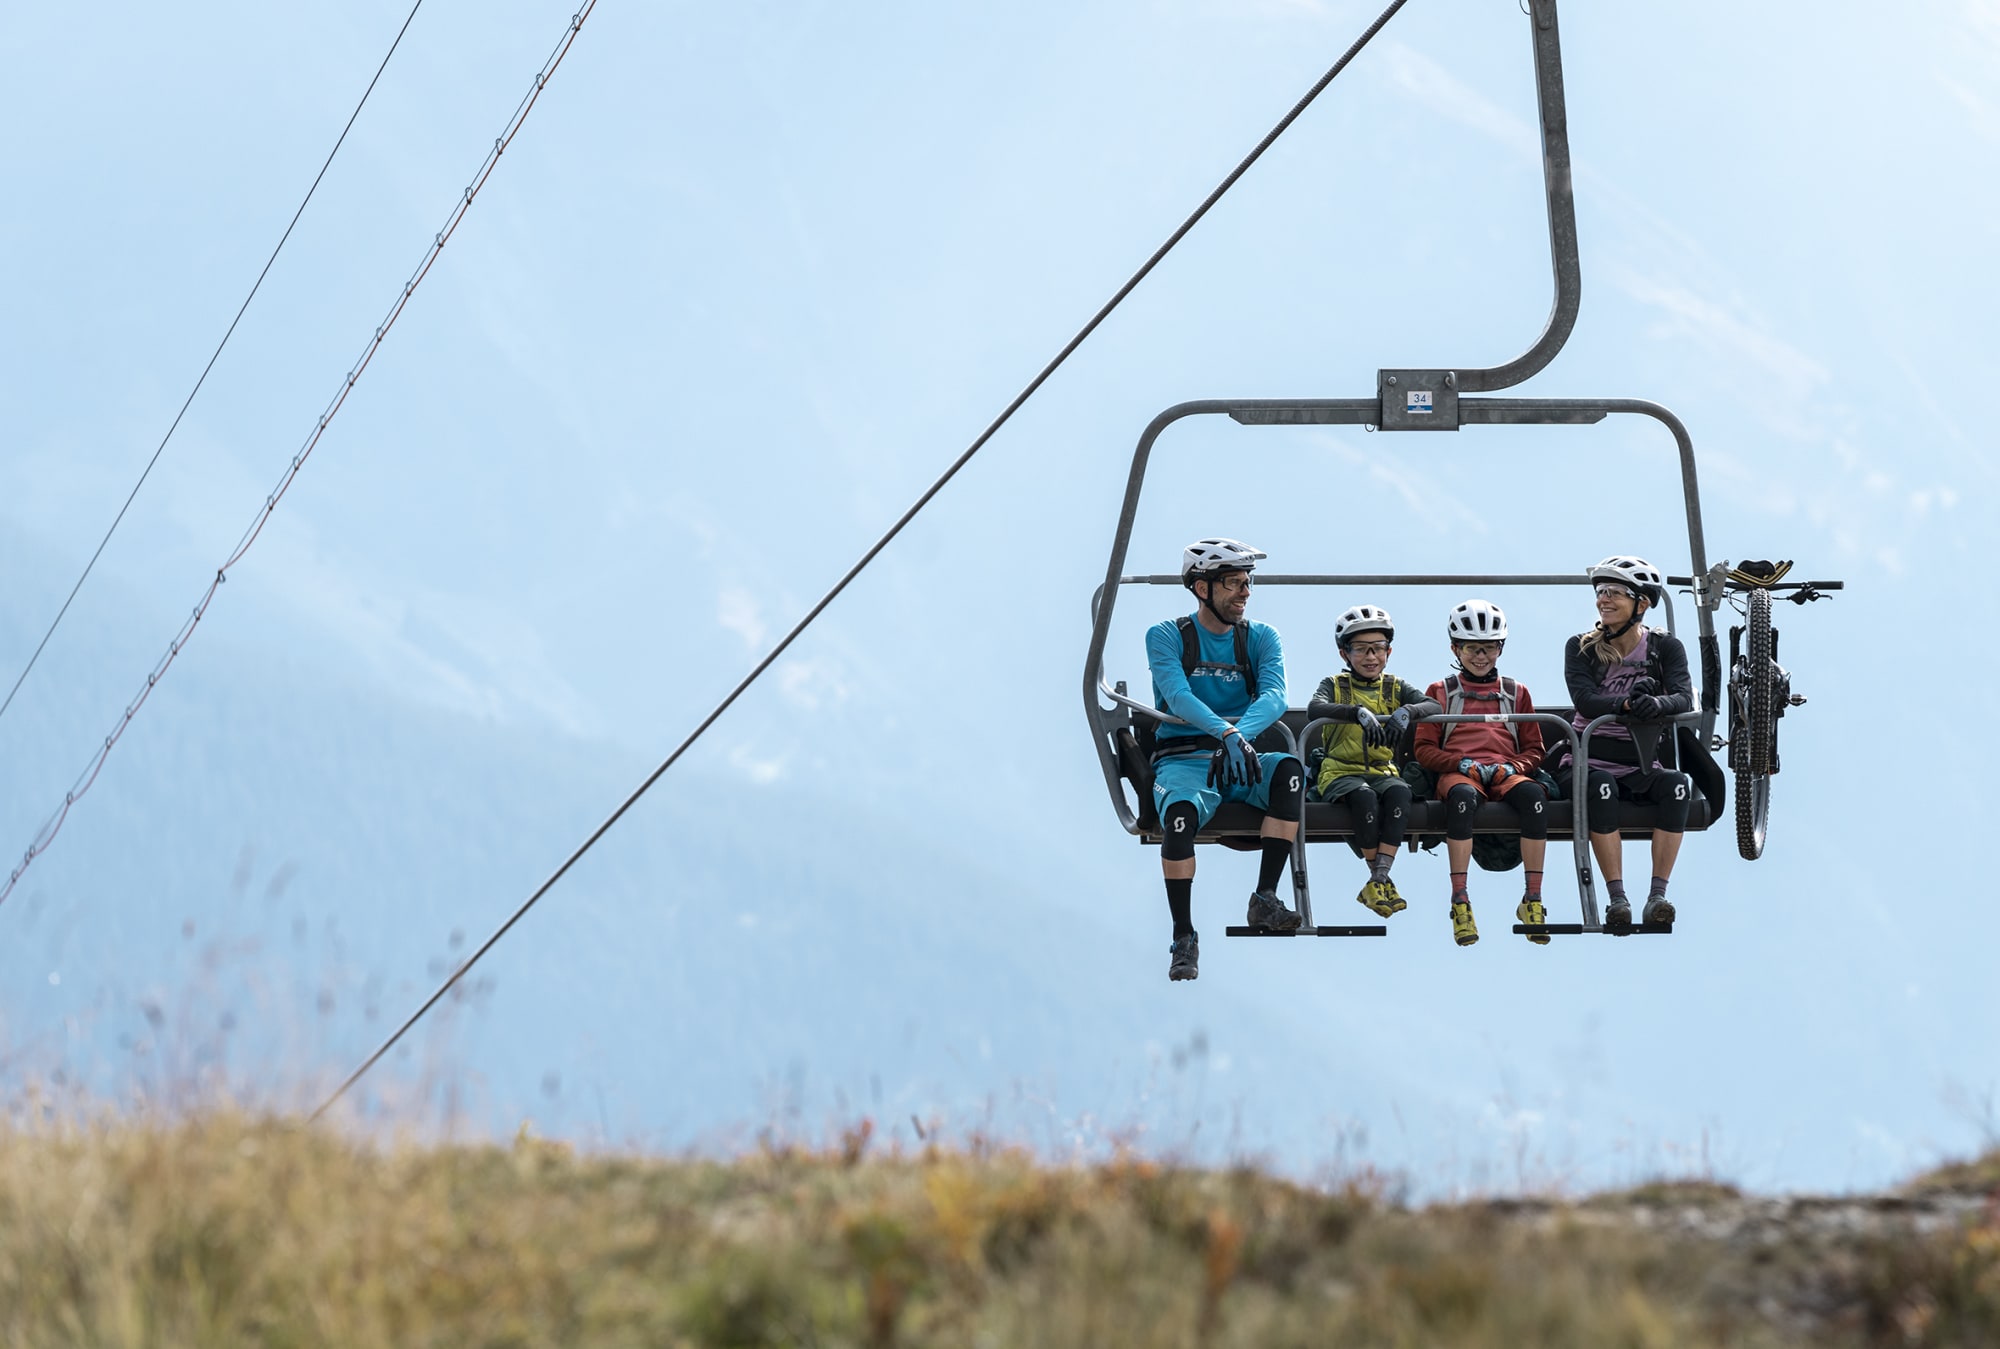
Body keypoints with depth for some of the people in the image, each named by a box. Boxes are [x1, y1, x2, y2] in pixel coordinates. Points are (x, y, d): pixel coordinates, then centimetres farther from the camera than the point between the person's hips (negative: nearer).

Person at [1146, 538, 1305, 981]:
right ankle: (1183, 937, -24)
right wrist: (1225, 732, -38)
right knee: (1181, 812, -36)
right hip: (1182, 759, -3)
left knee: (1290, 770, -29)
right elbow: (1179, 697, -19)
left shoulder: (1260, 638, 8)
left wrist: (1241, 734, -34)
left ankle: (1265, 898, -26)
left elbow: (1273, 696, -12)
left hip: (1240, 761, 3)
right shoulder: (1166, 637, -1)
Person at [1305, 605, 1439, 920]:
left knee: (1399, 793, -32)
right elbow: (1315, 710, -19)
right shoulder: (1335, 685, 5)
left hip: (1382, 771, 2)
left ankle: (1377, 884, -34)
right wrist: (1360, 713, -36)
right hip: (1340, 772, -2)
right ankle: (1381, 882, -22)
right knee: (1365, 797, -35)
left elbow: (1432, 706, -8)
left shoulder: (1395, 688, 12)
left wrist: (1404, 713, -31)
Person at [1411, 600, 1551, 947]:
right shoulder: (1441, 693, 20)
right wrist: (1462, 764, -9)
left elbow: (1534, 750, 20)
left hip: (1506, 773, 2)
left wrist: (1512, 767, -4)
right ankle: (1460, 902, -43)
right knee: (1463, 797, -41)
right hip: (1457, 772, -2)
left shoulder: (1516, 693, 25)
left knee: (1534, 794, -36)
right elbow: (1424, 750, 11)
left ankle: (1533, 901, -34)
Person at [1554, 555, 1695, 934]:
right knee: (1601, 785, -36)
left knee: (1676, 784, -31)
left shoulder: (1665, 648, 5)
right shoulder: (1581, 648, 3)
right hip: (1589, 760, -1)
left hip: (1640, 767, 1)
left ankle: (1658, 896, -33)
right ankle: (1617, 898, -38)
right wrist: (1626, 704, -35)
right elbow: (1584, 700, -15)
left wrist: (1656, 704, -36)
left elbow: (1684, 697, -12)